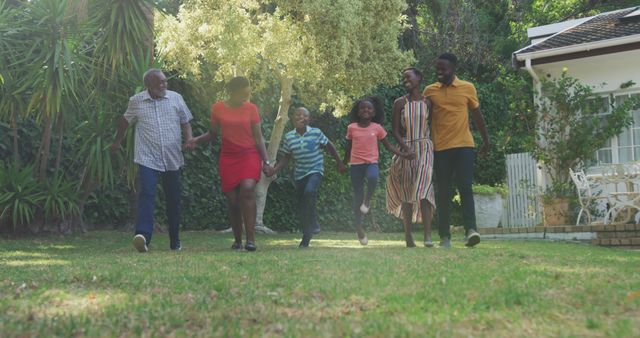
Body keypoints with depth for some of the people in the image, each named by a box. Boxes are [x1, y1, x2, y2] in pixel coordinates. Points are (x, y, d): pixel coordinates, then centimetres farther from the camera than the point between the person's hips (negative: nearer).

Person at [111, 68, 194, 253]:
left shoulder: (176, 98, 6)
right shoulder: (136, 101, 4)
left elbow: (185, 123, 10)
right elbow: (125, 121, 20)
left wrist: (189, 141, -8)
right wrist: (117, 142, 29)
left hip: (172, 159, 2)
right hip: (147, 158, -2)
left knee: (173, 199, 9)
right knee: (147, 194, -19)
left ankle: (175, 241, 22)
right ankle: (143, 236, -29)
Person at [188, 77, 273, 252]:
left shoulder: (251, 109, 1)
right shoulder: (218, 108, 2)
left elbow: (258, 138, 5)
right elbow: (213, 133, 14)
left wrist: (266, 161, -2)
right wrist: (197, 140, -4)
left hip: (250, 156, -1)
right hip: (228, 157, 2)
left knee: (247, 188, -25)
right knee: (233, 200, -1)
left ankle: (251, 238, -24)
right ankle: (237, 240, 16)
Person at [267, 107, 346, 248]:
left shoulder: (316, 133, -9)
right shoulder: (289, 137, -1)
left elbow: (329, 146, 5)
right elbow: (286, 158, 8)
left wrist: (339, 163, 12)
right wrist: (274, 169, -6)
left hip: (315, 170, -4)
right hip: (300, 173, 4)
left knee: (309, 191, -32)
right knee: (301, 206, 7)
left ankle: (314, 224, -12)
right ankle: (306, 237, 22)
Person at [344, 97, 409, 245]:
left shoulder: (377, 128, 3)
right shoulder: (352, 128, 4)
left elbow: (388, 146, 9)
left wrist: (403, 155, -1)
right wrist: (343, 164, 23)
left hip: (371, 162, -1)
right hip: (356, 164, 1)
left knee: (372, 177, -36)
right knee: (357, 195, 1)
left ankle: (367, 200, -8)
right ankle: (359, 226, 11)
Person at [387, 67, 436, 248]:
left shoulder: (427, 102, 5)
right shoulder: (400, 103, 5)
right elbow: (395, 131, 1)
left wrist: (436, 150, -3)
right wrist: (406, 149, -13)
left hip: (425, 148, -1)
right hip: (406, 149, 1)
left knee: (423, 190, -14)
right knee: (407, 193, 4)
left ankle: (427, 235, -18)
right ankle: (408, 234, 11)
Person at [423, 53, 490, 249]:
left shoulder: (467, 88, 4)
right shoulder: (430, 91, 6)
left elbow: (477, 115, 12)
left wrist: (486, 141, 15)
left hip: (464, 146, -1)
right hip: (440, 148, 1)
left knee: (465, 187, -12)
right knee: (443, 192, 2)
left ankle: (470, 230, -17)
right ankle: (445, 236, 5)